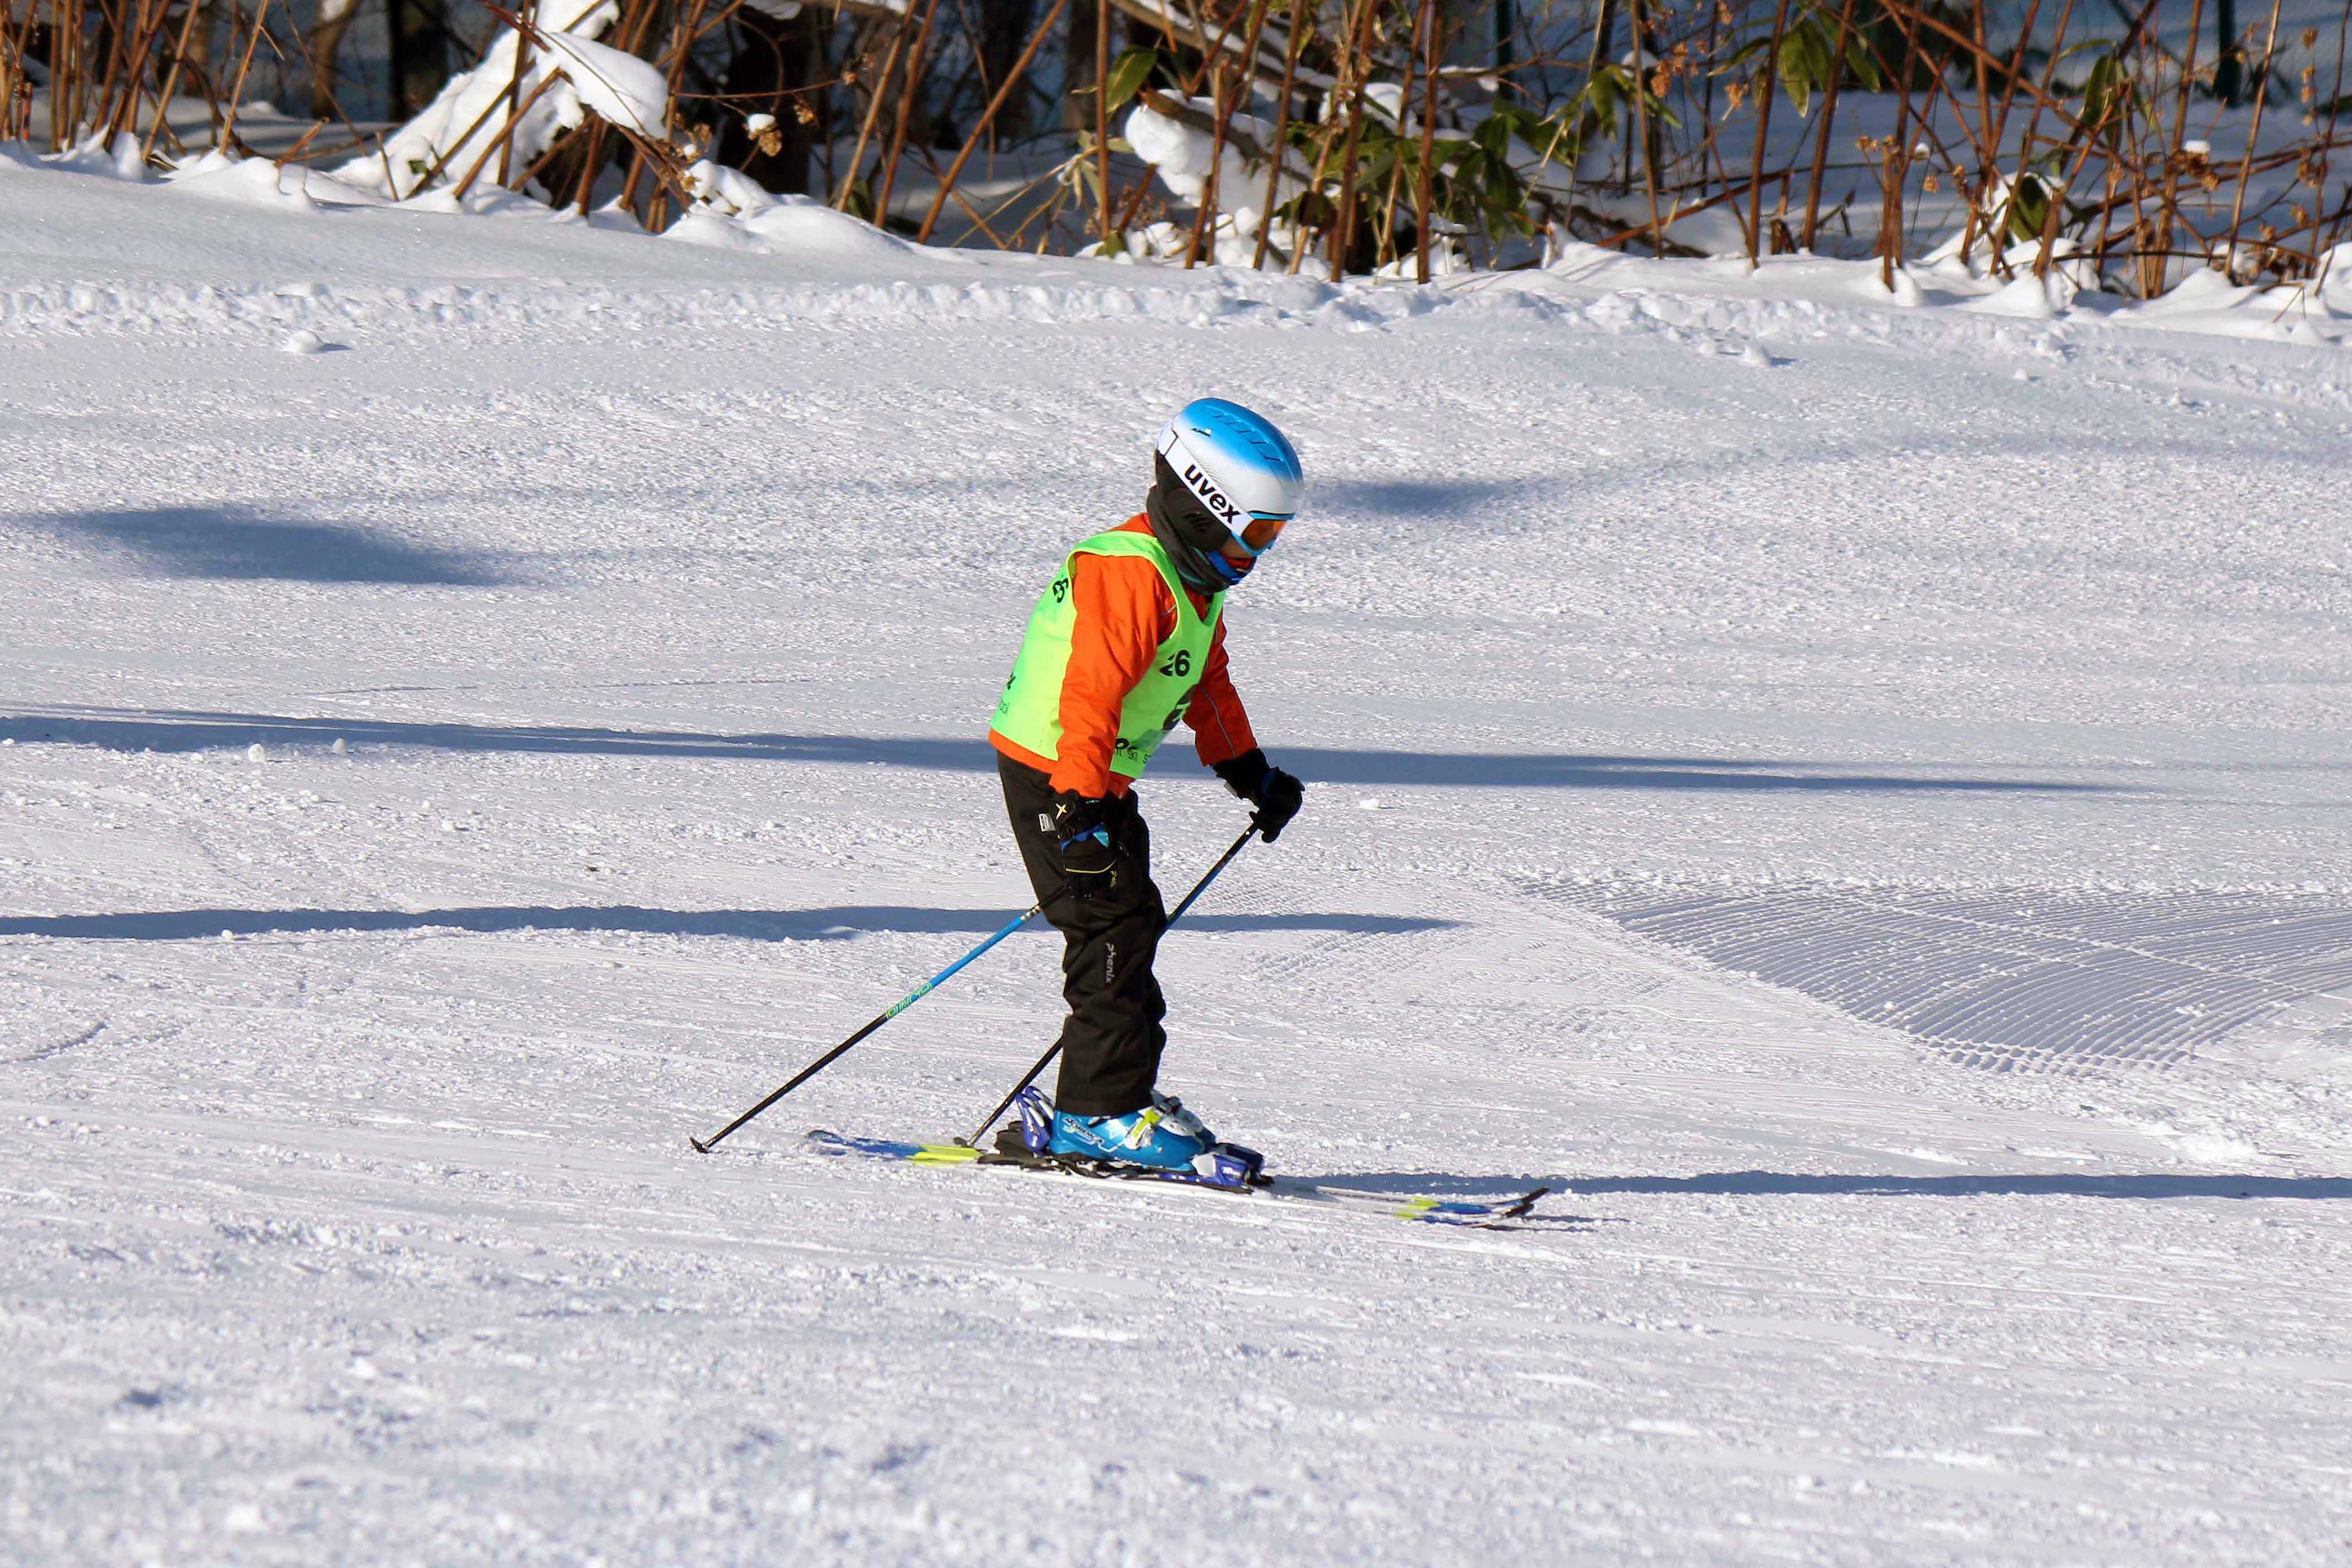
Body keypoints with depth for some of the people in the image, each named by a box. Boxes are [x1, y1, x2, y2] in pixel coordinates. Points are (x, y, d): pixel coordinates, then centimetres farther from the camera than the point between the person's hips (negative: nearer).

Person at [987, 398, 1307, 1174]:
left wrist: (1249, 771, 31)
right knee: (1116, 928, -12)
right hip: (1054, 778, -10)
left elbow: (1207, 682, 27)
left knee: (1132, 927, 13)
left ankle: (1120, 1094, 20)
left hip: (1101, 780, 10)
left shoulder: (1197, 582, 11)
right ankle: (1101, 1113, -11)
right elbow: (1090, 696, -31)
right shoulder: (1129, 577, -23)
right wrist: (1082, 811, -37)